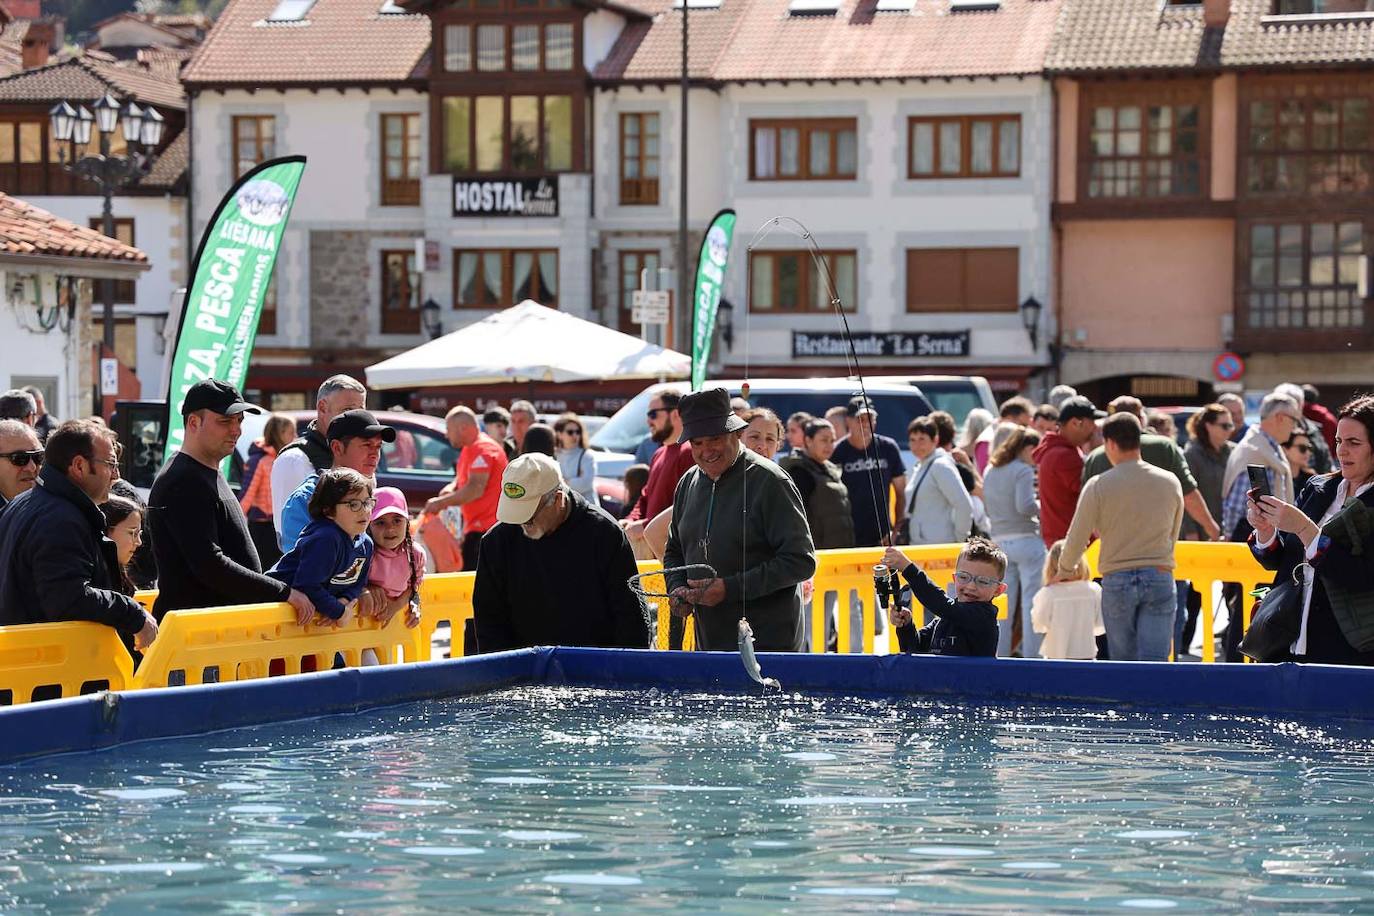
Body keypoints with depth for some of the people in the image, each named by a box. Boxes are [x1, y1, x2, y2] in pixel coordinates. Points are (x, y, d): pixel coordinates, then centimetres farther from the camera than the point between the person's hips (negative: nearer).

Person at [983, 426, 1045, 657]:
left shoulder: (991, 472, 13)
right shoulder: (1023, 471, -9)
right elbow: (1024, 505, -19)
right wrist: (1041, 507, -1)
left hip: (1000, 541, 7)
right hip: (1026, 540, -7)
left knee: (1003, 605, 10)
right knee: (1031, 602, -3)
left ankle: (999, 656, 11)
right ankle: (1031, 655, -6)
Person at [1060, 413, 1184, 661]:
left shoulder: (1099, 486, -4)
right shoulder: (1170, 483, 4)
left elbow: (1076, 540, -1)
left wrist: (1064, 569, 18)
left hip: (1117, 579, -1)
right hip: (1160, 579, 1)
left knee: (1125, 662, 11)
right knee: (1154, 661, -4)